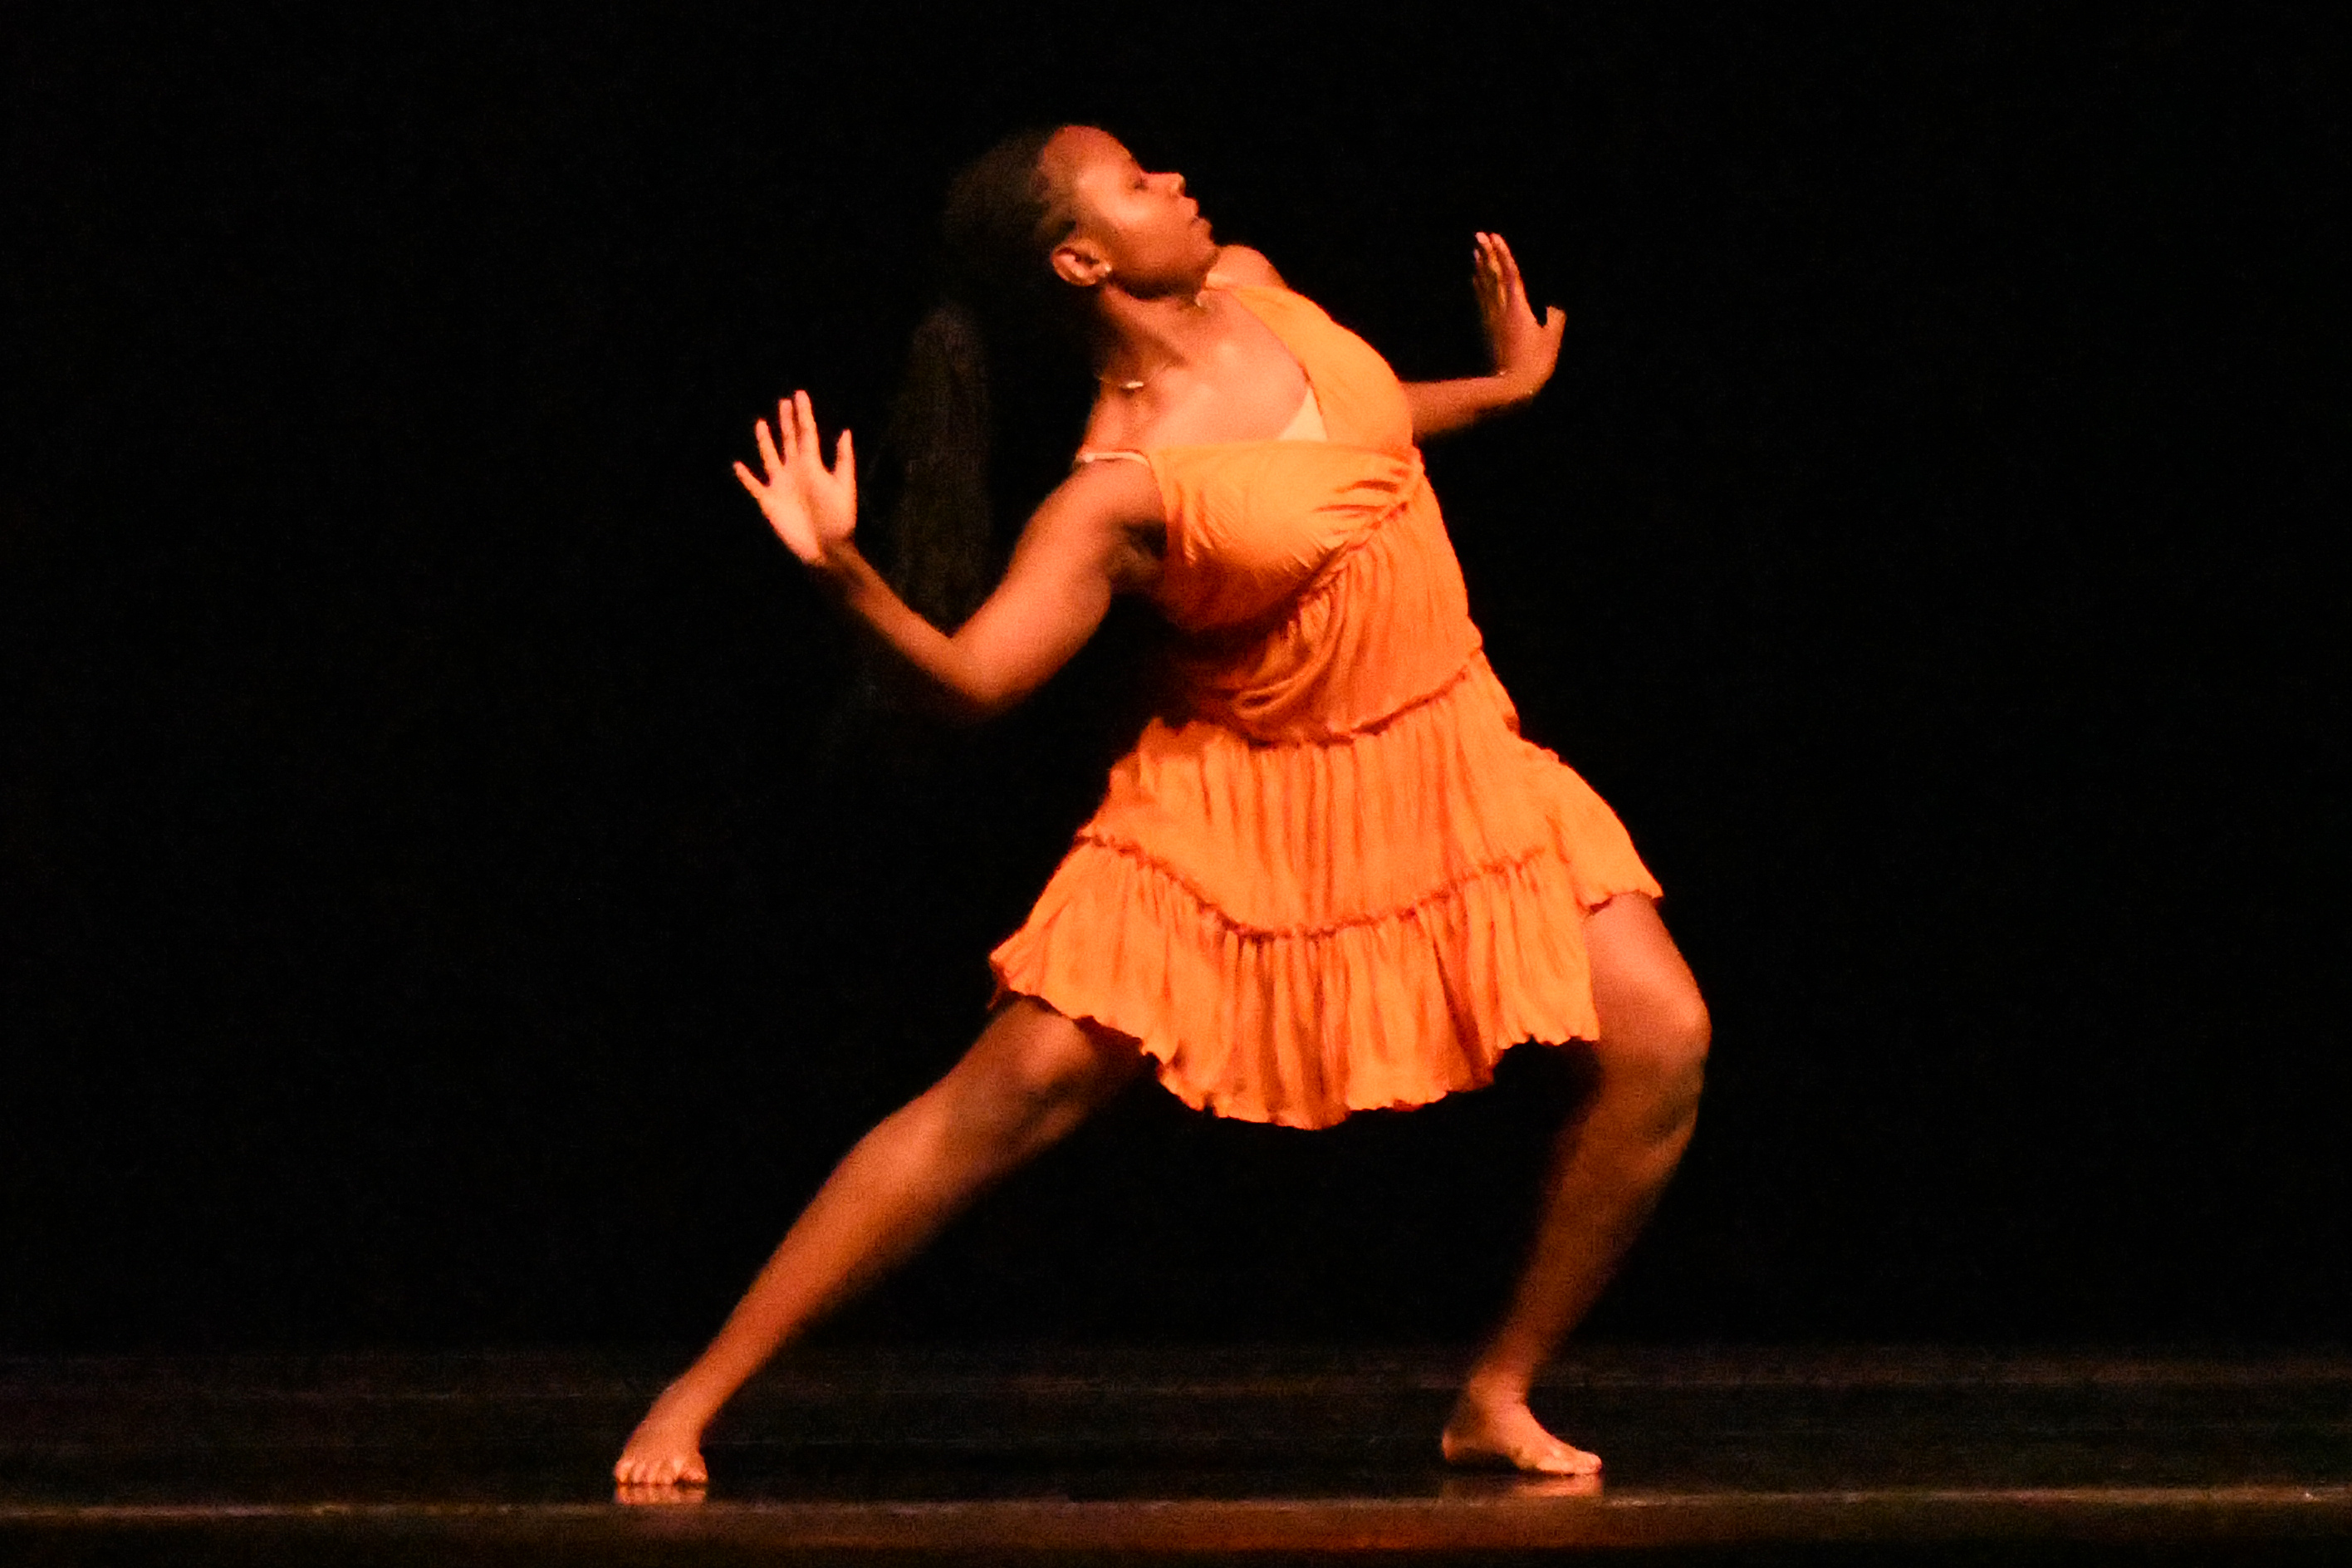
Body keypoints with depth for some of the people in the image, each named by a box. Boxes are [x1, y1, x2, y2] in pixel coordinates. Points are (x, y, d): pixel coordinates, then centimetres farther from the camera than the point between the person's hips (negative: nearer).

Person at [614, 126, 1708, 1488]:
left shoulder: (1247, 289, -1)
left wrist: (1504, 388, 29)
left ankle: (1500, 1399, 6)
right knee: (1015, 1090, -12)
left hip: (1446, 763, 6)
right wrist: (846, 573, -43)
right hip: (1252, 807, -6)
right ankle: (697, 1398, -5)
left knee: (1661, 1045, -9)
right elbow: (972, 676, -27)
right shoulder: (1119, 488, -21)